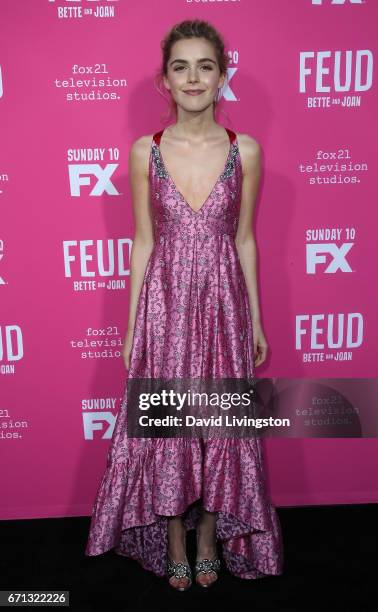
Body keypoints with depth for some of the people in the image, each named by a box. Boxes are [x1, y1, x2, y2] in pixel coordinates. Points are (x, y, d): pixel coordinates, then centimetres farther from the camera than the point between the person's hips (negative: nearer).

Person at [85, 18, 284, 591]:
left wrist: (256, 321, 5)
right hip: (164, 301, 0)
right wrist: (132, 324, 2)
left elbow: (245, 239, 4)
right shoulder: (145, 151, -1)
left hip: (222, 300, 0)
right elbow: (142, 241, 2)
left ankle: (209, 539, 35)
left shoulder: (245, 150, -1)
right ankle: (174, 545, 32)